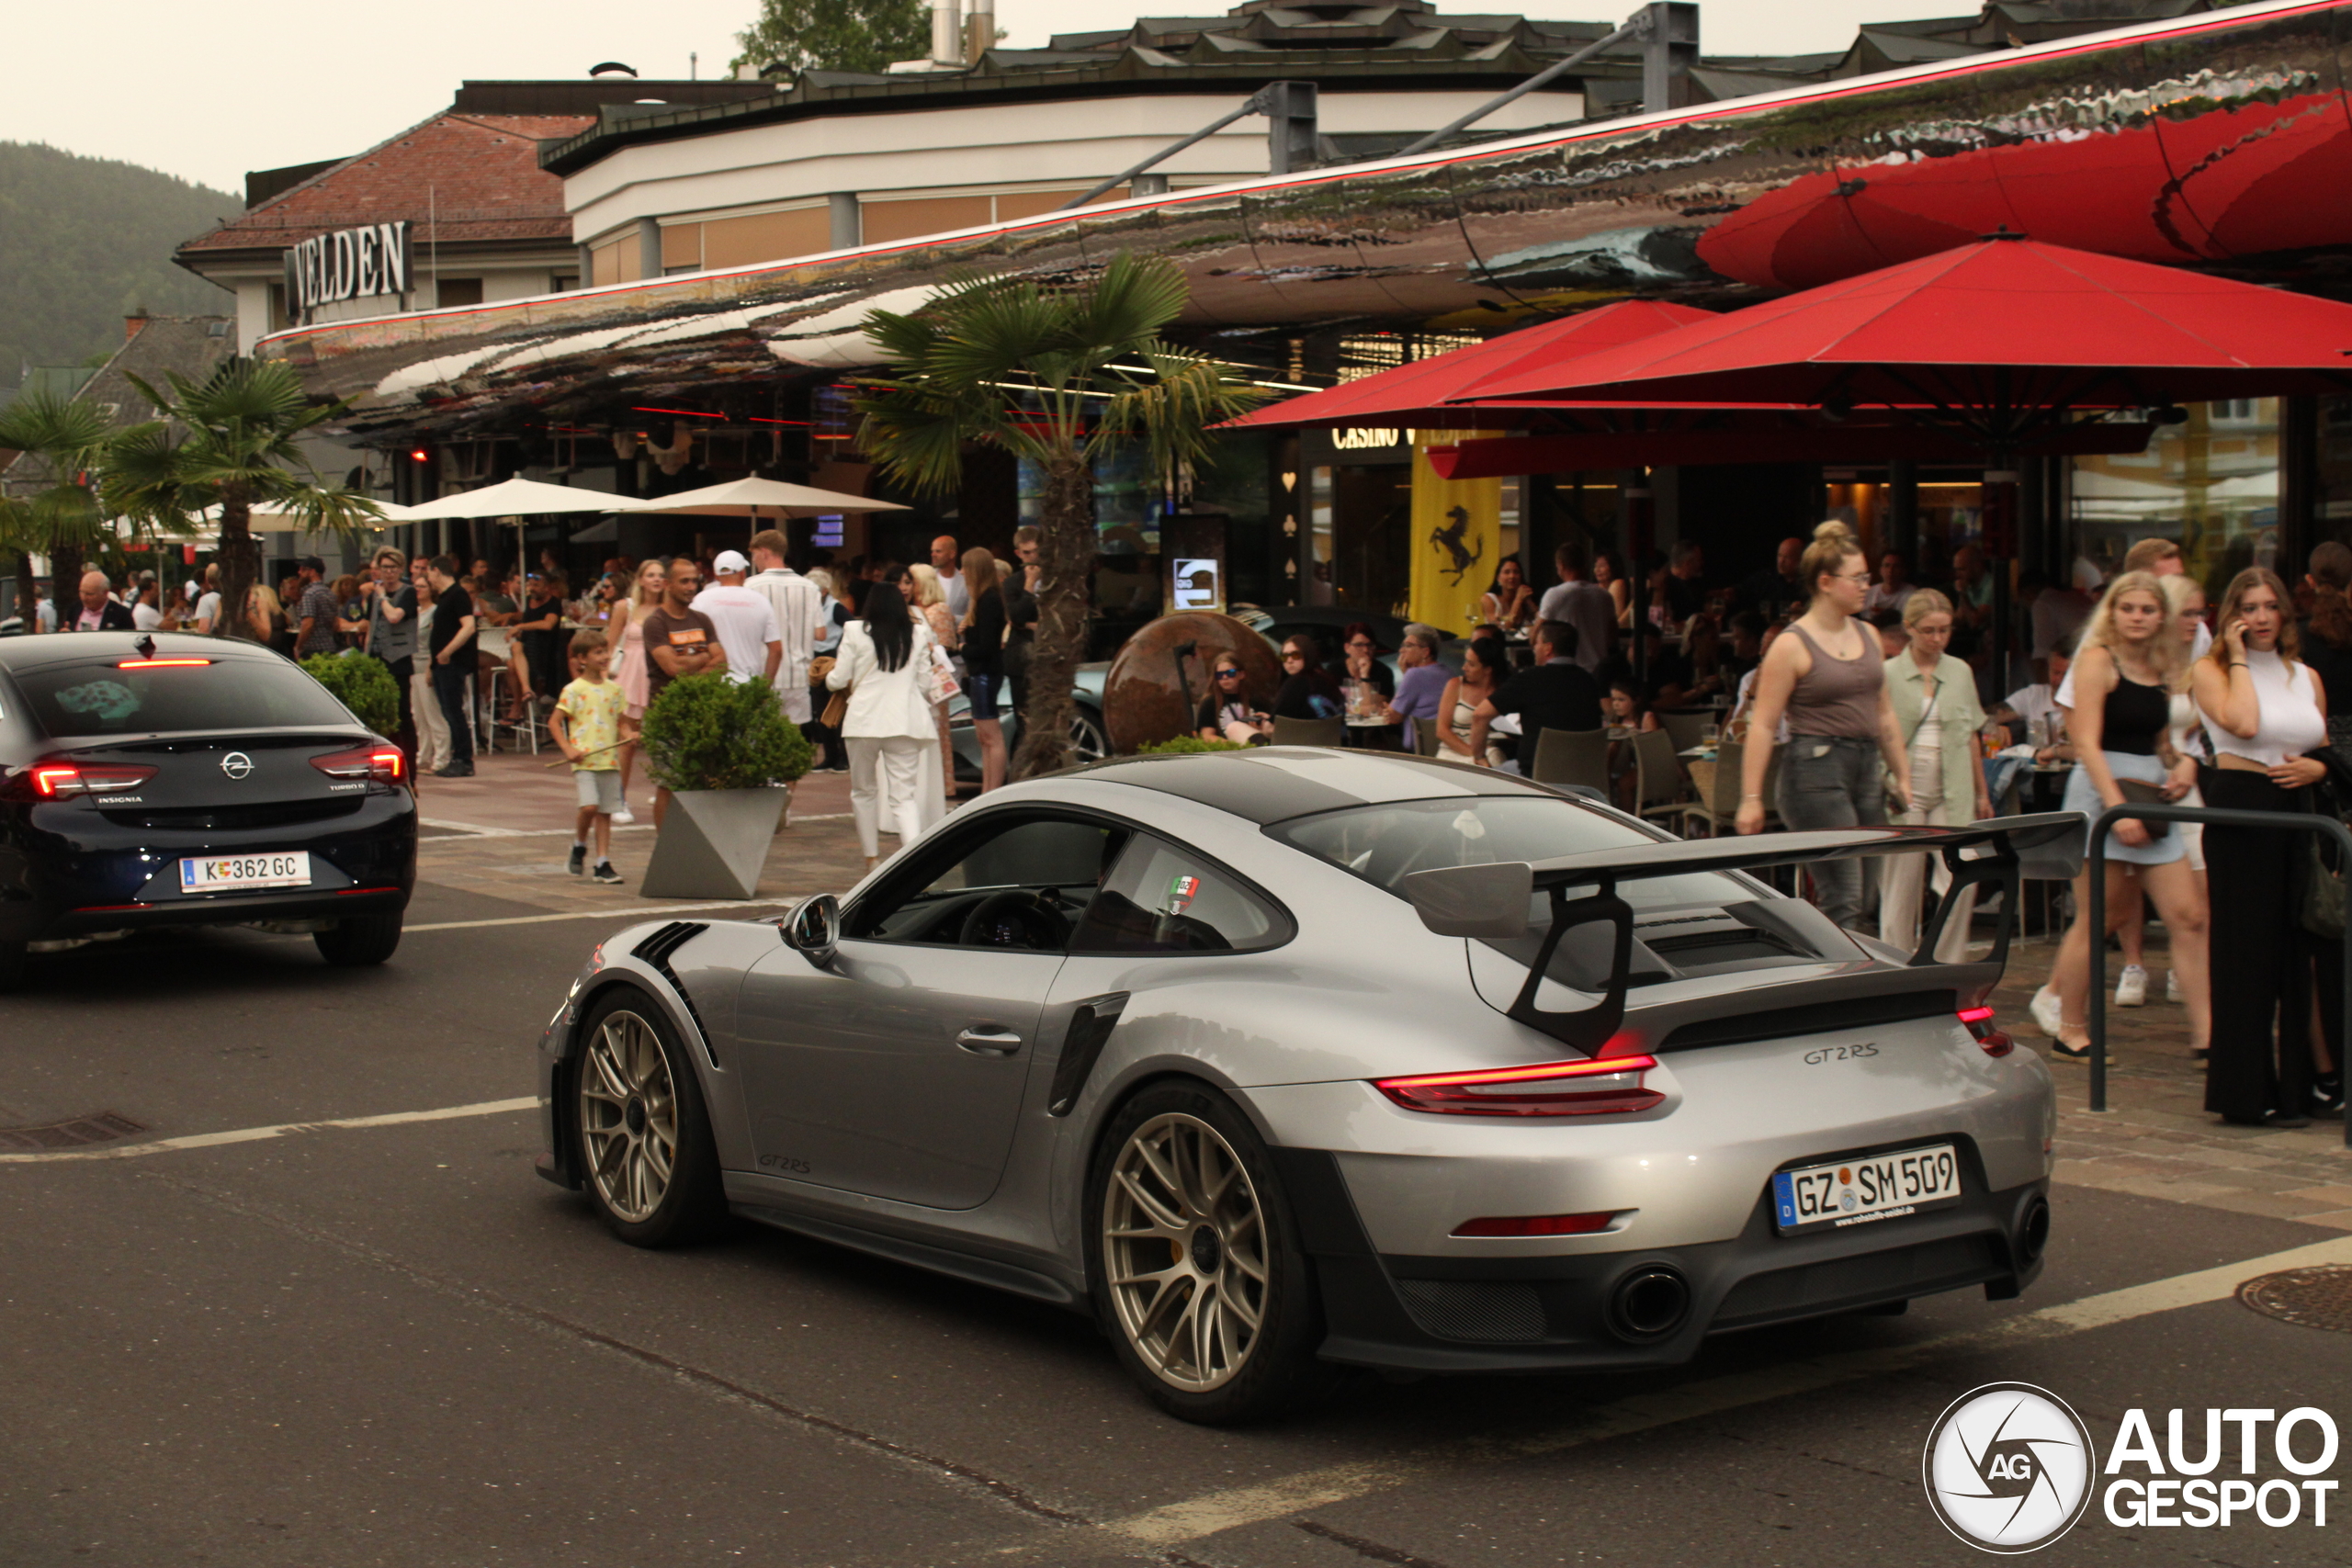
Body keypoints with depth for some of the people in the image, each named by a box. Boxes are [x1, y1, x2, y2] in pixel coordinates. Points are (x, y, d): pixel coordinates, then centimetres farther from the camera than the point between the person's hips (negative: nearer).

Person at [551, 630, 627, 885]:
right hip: (584, 760, -4)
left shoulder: (614, 689, 11)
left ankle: (603, 864, 9)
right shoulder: (573, 690, -3)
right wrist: (568, 749, -13)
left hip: (610, 759, 5)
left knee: (605, 812, 5)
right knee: (589, 805, -18)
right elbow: (554, 722, -2)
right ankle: (579, 846, 9)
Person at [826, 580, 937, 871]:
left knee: (864, 791, 18)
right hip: (906, 722, 1)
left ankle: (872, 857, 22)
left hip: (865, 721, -1)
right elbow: (924, 682, 10)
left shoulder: (855, 632, -2)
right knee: (905, 796, -1)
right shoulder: (919, 634, 5)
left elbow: (837, 680, 2)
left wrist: (830, 674, 24)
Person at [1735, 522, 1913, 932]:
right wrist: (1751, 798, -15)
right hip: (1815, 770, -8)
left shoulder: (1867, 636, 13)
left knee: (1868, 896, 6)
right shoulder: (1793, 645, -7)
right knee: (1844, 902, -12)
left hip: (1866, 767, 8)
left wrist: (1902, 775, 20)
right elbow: (1763, 725, -10)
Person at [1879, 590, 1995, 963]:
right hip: (1905, 789, -3)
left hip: (1952, 792, 3)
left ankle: (1949, 967, 5)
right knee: (1900, 887, 1)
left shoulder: (1961, 673, 10)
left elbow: (1971, 736, 16)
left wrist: (1982, 793, 16)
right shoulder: (1888, 674, 0)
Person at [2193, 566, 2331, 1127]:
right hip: (2239, 812, -5)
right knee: (2248, 950, -2)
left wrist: (2314, 768, -1)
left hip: (2298, 810, 5)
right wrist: (2239, 657, -9)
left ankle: (2295, 1082, 17)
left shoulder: (2307, 677, 15)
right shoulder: (2211, 671, -1)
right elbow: (2244, 723, -19)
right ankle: (2245, 1093, 3)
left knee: (2299, 948, 7)